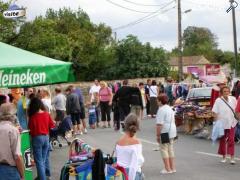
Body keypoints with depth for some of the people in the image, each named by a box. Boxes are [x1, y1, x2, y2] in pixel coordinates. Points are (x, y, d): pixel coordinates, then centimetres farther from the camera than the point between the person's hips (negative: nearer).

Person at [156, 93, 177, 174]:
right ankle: (172, 168, 20)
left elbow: (159, 124, -22)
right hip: (172, 131, 9)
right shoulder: (170, 108, 13)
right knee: (170, 149, 15)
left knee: (164, 149, -1)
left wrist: (158, 135, -18)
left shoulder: (161, 110, -17)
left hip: (165, 132, -9)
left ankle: (167, 169, 0)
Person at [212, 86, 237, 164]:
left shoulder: (233, 99, 0)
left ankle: (232, 158, -3)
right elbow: (215, 112, -7)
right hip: (222, 123, -1)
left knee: (231, 140, -5)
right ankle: (224, 157, 23)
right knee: (222, 140, 10)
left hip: (231, 123, 1)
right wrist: (216, 122, -13)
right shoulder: (218, 100, -7)